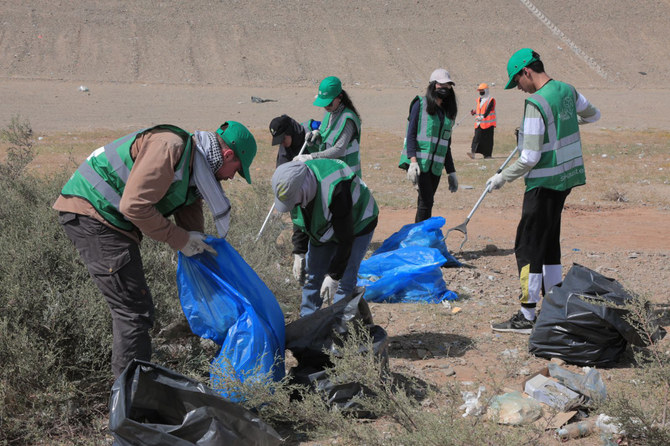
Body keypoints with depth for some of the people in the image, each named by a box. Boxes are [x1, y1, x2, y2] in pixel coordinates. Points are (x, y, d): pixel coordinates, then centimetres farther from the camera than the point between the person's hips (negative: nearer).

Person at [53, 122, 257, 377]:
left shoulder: (194, 168, 13)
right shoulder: (169, 147, -19)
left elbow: (191, 223, 21)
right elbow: (134, 206, -25)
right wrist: (180, 239, -16)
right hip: (91, 212, -11)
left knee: (132, 308, 17)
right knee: (134, 310, -10)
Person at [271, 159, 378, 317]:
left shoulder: (335, 191, -42)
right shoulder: (294, 183, -19)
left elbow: (345, 239, -34)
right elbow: (300, 224, 1)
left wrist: (333, 276, -29)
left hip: (356, 225, -7)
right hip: (324, 228, 7)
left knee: (345, 280, -15)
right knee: (312, 276, 6)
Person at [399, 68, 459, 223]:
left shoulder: (448, 112, 17)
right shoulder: (421, 104, 0)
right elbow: (411, 134, -6)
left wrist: (451, 172, 17)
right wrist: (413, 161, -18)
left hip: (436, 166, 6)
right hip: (419, 162, -6)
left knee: (425, 202, 5)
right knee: (426, 200, -15)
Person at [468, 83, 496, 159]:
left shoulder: (491, 100, -6)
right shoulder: (479, 100, 16)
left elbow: (488, 110, -19)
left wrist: (483, 116, -33)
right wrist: (474, 111, 0)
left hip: (488, 123, -5)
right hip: (479, 123, 5)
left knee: (488, 139, 1)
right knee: (477, 137, -7)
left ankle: (488, 154, 8)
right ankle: (472, 152, -17)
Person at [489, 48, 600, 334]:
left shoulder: (536, 104, -20)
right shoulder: (567, 90, 5)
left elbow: (530, 158, -21)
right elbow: (594, 115, 25)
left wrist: (502, 178, -8)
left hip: (544, 184, -9)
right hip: (566, 178, 9)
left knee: (528, 248, -3)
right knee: (549, 244, 17)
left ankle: (527, 317, 0)